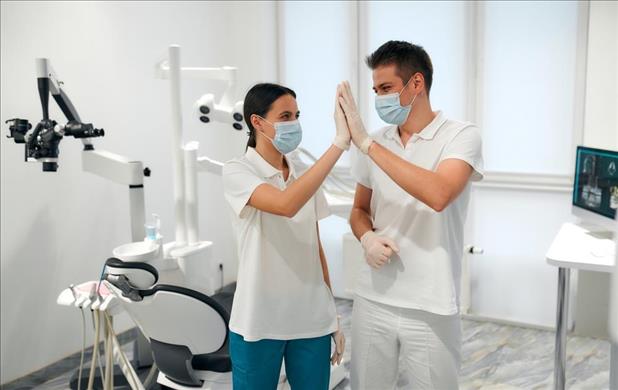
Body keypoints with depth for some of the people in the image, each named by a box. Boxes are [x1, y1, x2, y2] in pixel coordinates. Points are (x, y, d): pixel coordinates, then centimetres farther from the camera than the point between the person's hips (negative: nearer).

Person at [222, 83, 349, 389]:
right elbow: (286, 205, -29)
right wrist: (339, 143, -31)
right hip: (259, 322, -4)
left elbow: (315, 248, 11)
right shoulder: (237, 172, -10)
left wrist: (333, 316, 11)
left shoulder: (305, 176, 7)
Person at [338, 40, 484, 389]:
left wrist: (366, 143, -24)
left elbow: (438, 196, -27)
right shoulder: (377, 143, 6)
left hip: (431, 309, -4)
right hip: (372, 301, 5)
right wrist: (368, 238, -8)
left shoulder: (462, 136, -9)